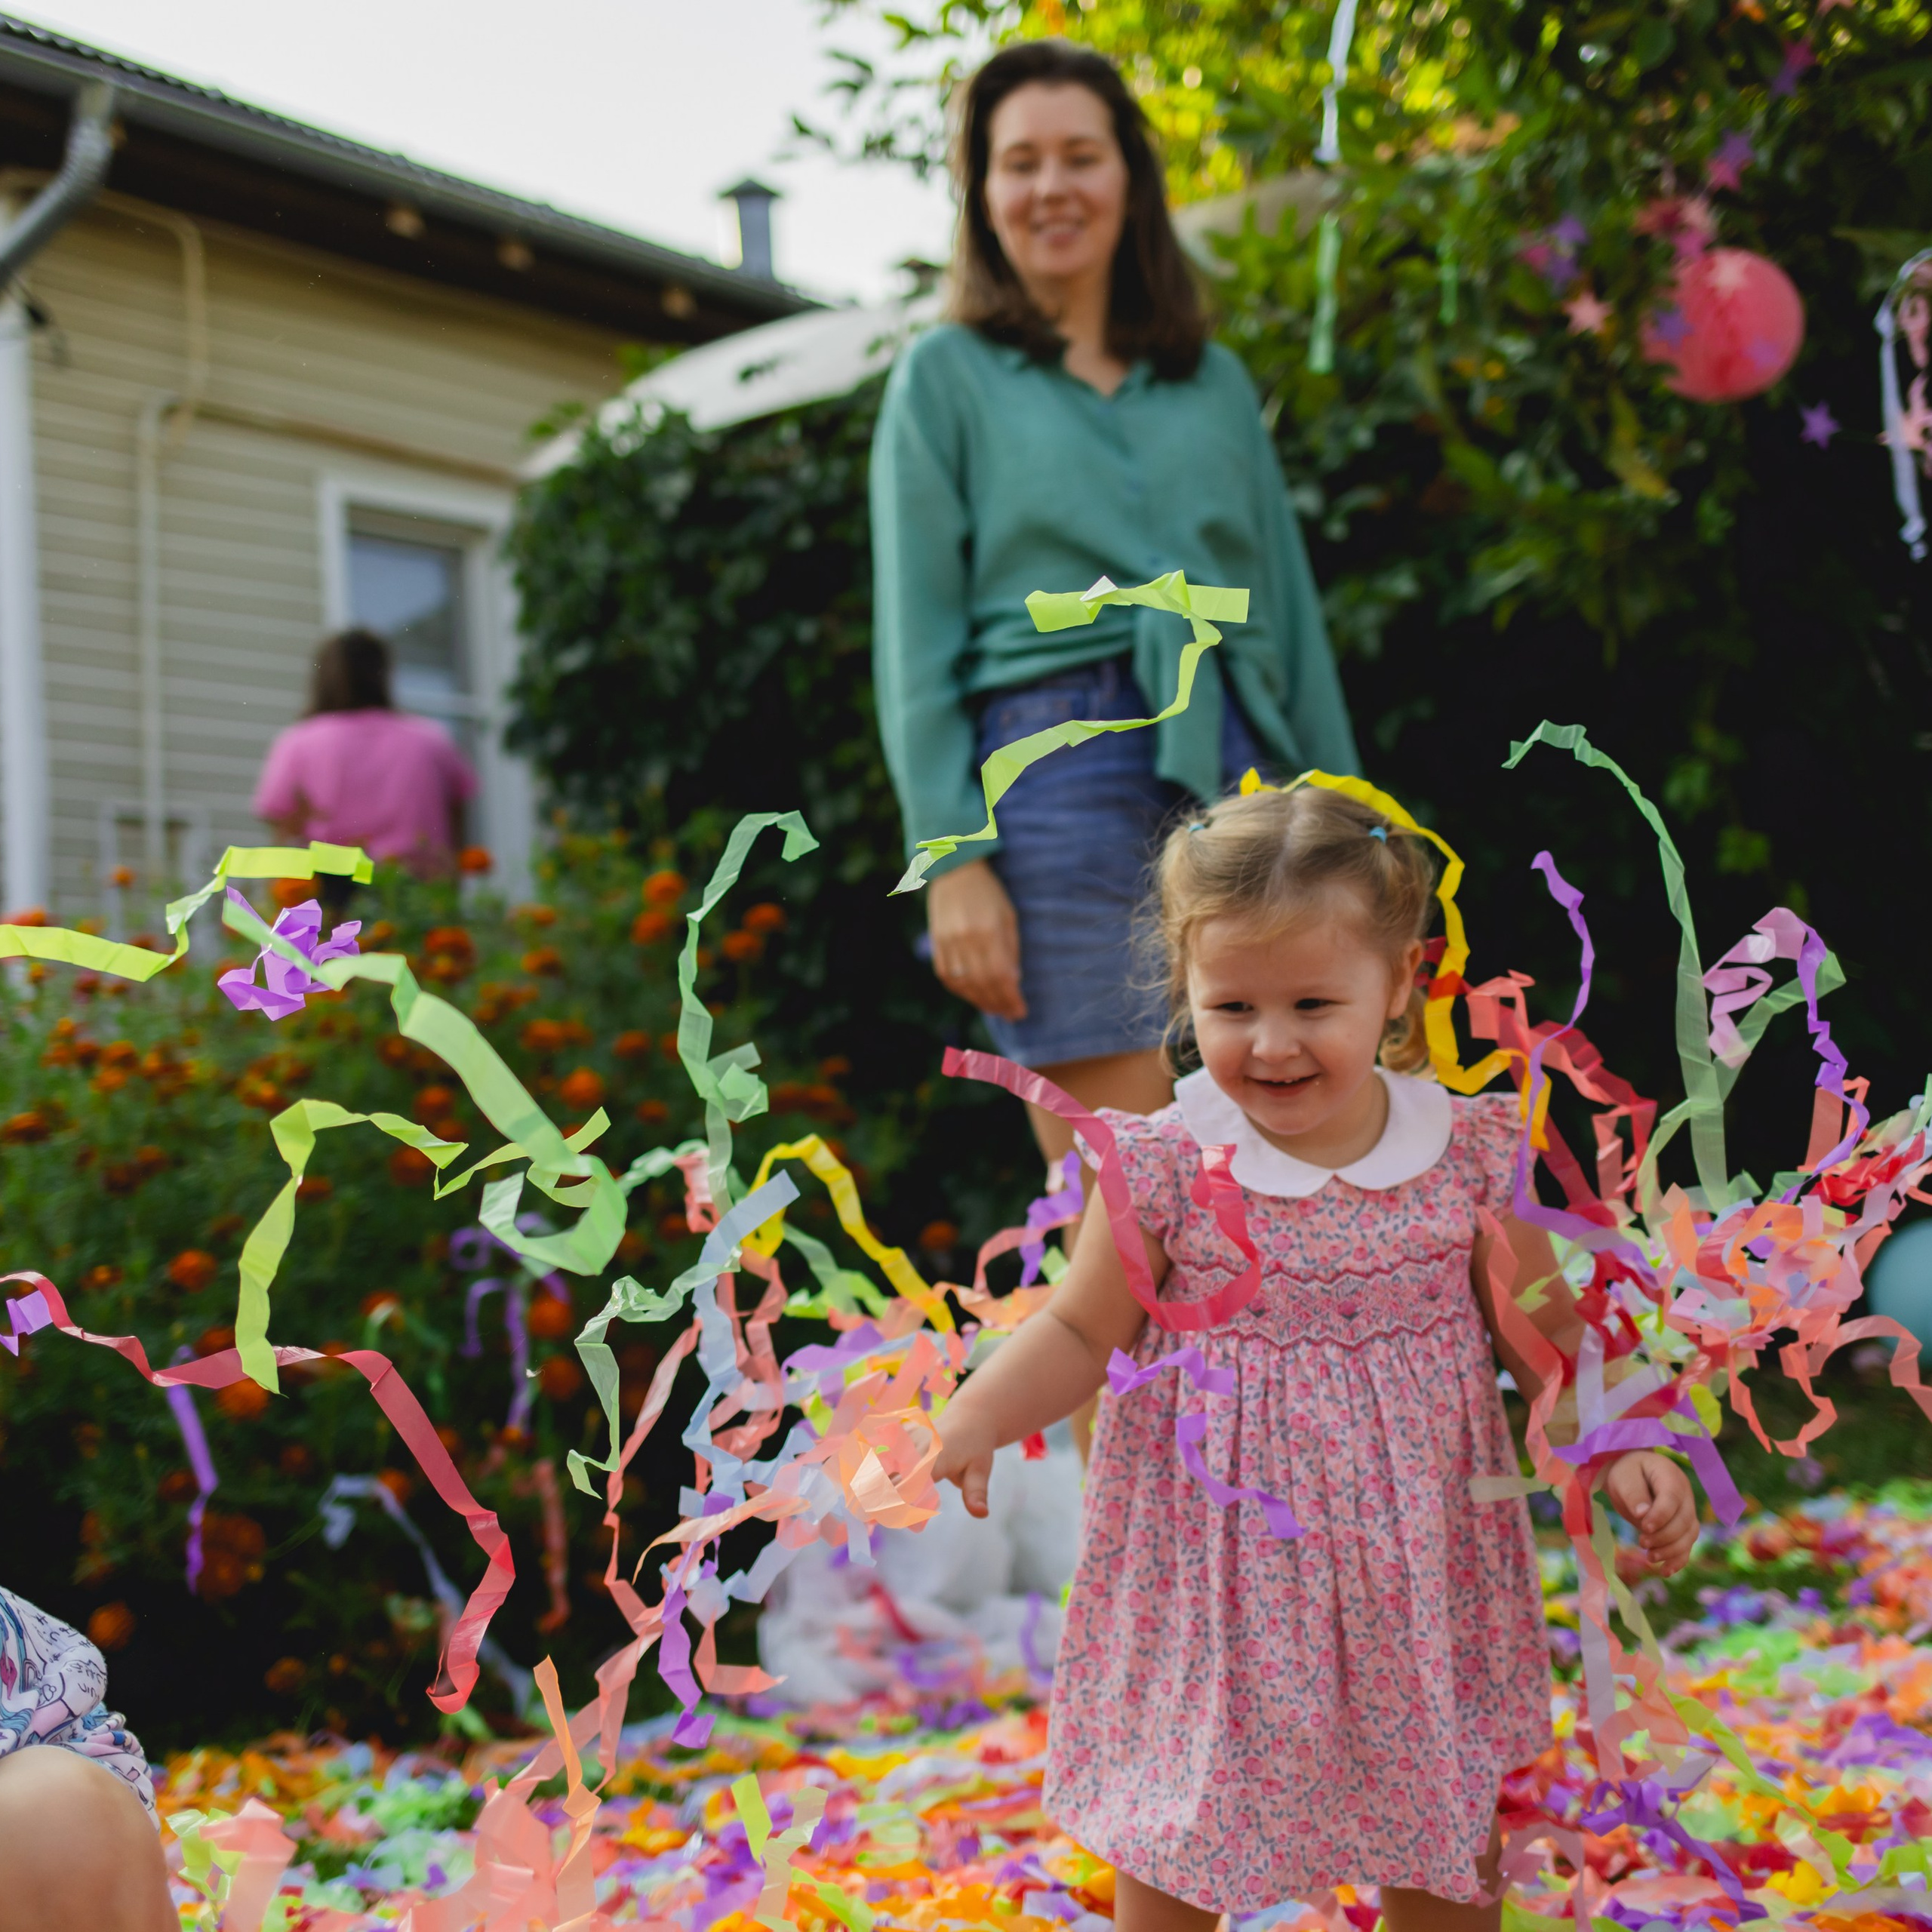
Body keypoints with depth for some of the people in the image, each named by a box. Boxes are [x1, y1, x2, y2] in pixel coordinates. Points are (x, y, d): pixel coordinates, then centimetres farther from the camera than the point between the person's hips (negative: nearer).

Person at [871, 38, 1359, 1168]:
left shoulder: (1216, 382, 20)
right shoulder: (945, 376, 10)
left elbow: (1288, 608, 19)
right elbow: (917, 639, 3)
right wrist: (952, 857, -7)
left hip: (1235, 775, 4)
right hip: (1058, 775, -3)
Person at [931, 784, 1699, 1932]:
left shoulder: (1469, 1153, -8)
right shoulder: (1168, 1168, -13)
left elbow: (1544, 1331, 3)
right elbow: (1082, 1334, -4)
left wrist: (1624, 1453, -9)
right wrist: (977, 1417, -20)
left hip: (1415, 1564, 2)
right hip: (1221, 1567, -1)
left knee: (1447, 1827, 17)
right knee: (1177, 1839, 11)